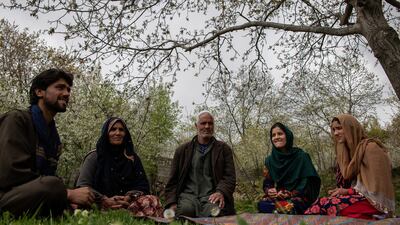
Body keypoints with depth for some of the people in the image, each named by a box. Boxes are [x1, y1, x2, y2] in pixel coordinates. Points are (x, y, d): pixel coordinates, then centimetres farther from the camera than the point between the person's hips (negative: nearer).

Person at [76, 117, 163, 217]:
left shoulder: (132, 157, 16)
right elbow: (82, 186, -1)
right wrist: (105, 200, -18)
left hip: (128, 204, 3)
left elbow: (142, 185, 10)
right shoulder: (94, 157, 9)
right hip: (101, 207, -2)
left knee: (152, 201, -29)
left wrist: (129, 198, -12)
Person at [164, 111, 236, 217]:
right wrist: (171, 203, -1)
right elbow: (173, 180, 15)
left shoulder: (224, 149, 14)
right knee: (184, 210, -34)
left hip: (211, 196, -1)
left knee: (215, 212, -35)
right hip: (188, 195, 1)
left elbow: (230, 176, 4)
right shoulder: (182, 150, 16)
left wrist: (221, 192, -17)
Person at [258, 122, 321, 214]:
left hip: (299, 198, -3)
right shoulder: (270, 160, 10)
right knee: (262, 205, -31)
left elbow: (307, 185, -5)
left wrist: (287, 194, -18)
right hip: (277, 198, 4)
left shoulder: (301, 156, -1)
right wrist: (269, 191, -12)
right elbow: (267, 183, 12)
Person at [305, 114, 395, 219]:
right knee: (321, 204, -24)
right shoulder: (346, 149, 17)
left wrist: (348, 191, -11)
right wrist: (341, 191, -5)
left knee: (324, 204, -31)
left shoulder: (370, 147, -7)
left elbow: (377, 184, -11)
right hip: (359, 196, 6)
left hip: (373, 201, -6)